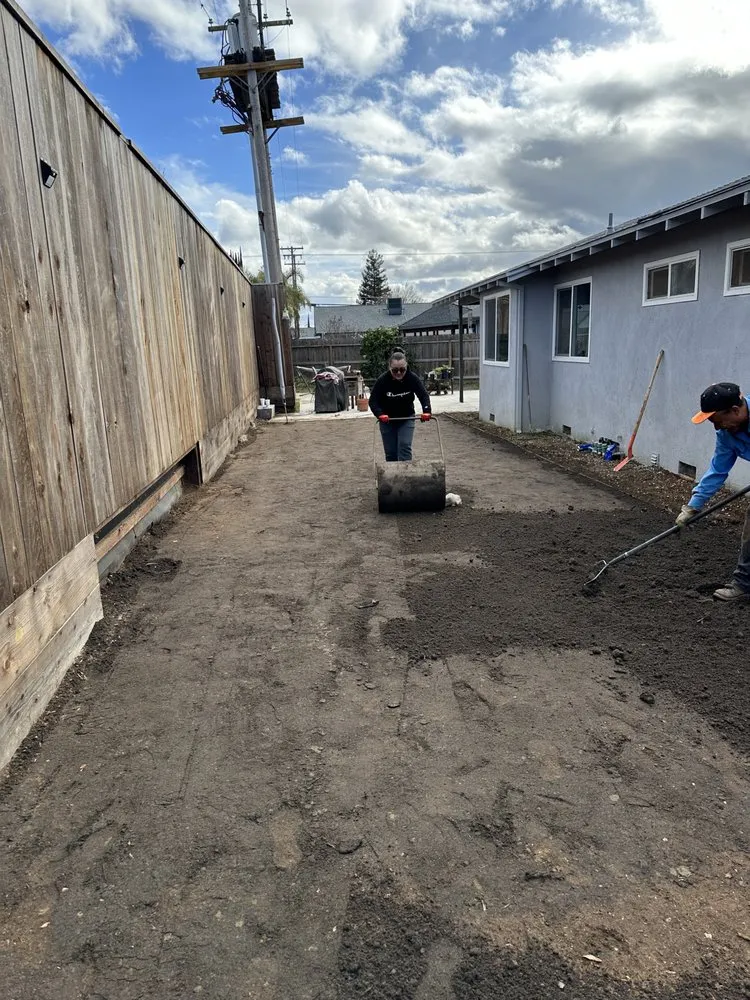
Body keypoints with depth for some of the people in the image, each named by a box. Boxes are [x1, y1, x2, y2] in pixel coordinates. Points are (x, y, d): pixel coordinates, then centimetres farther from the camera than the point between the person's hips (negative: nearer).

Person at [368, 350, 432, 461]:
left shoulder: (413, 378, -18)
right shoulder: (383, 380, -21)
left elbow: (424, 395, -12)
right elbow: (373, 401, -16)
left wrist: (426, 411, -29)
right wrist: (380, 414, -33)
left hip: (407, 418, 0)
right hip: (387, 420, 0)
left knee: (405, 446, -13)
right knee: (390, 452, 5)